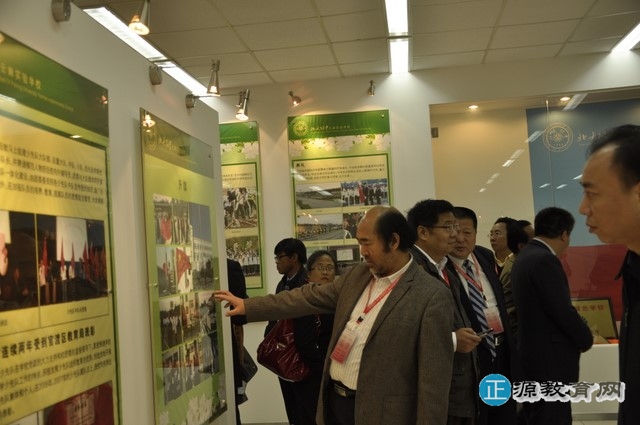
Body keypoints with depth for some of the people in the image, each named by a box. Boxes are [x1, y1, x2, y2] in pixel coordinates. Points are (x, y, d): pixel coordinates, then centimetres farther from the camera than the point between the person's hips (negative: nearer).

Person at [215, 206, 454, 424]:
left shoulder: (432, 297, -15)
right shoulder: (357, 275, 7)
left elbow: (433, 378, -16)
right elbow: (310, 297, 13)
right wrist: (248, 307, 13)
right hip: (333, 401, 7)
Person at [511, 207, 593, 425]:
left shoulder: (524, 256, 10)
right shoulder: (545, 260, -20)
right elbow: (563, 310, -21)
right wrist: (586, 339, -3)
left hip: (535, 353, 10)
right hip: (550, 357, -10)